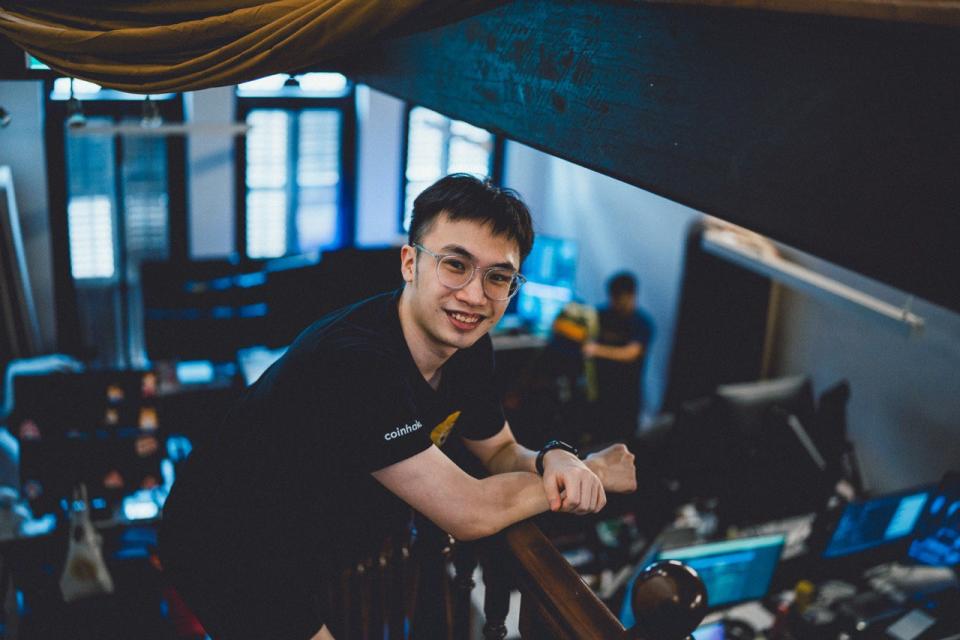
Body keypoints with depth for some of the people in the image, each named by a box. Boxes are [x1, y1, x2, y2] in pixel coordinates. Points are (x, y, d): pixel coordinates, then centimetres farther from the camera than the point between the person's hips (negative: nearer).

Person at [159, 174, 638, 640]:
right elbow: (471, 514, -29)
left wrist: (555, 459, -17)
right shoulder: (352, 361, -32)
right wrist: (596, 471, -17)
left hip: (333, 532, 8)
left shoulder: (468, 345, -7)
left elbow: (501, 451, 6)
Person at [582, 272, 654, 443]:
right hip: (600, 391, 3)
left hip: (627, 396, -3)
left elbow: (630, 353, -21)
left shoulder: (642, 323, -6)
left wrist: (598, 350, -33)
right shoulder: (602, 314, 6)